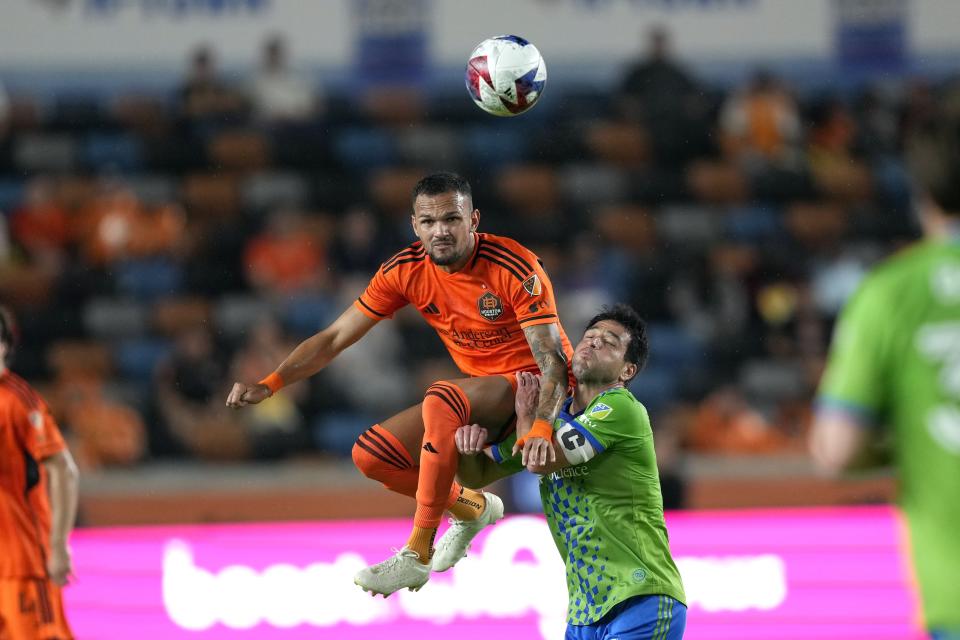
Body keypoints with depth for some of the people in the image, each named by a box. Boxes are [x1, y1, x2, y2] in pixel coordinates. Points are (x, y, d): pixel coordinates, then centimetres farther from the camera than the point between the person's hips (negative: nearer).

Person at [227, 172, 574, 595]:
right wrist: (269, 384, -15)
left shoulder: (516, 269, -22)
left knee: (440, 400, -35)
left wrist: (541, 426, -46)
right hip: (478, 392, 7)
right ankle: (472, 508, 19)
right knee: (370, 454, -7)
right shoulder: (406, 271, -7)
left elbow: (554, 359, -27)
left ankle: (416, 556, -31)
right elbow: (336, 337, -2)